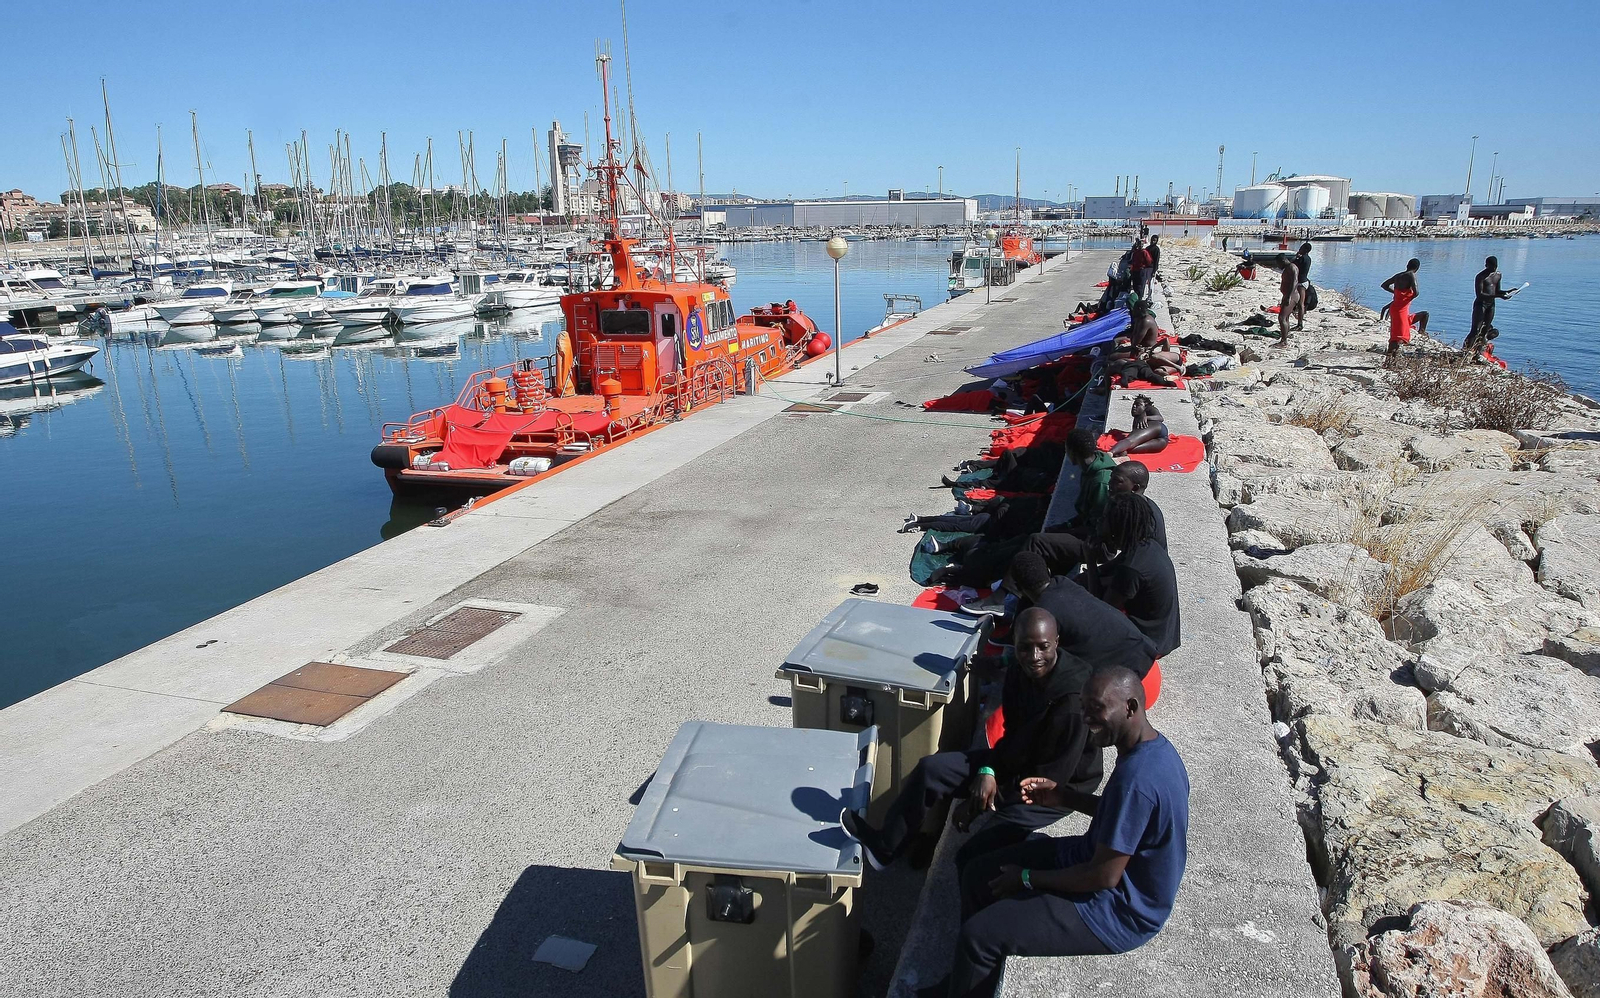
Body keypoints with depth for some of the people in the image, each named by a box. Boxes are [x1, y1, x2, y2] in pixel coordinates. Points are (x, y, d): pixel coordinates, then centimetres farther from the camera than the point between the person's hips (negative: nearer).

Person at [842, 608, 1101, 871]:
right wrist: (988, 770, -15)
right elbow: (1012, 733, 6)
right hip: (1015, 762, 7)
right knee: (931, 769, -5)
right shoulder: (1019, 672, -7)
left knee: (973, 855, -21)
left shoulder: (1073, 699, -31)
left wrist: (985, 802, -18)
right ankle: (885, 846, 8)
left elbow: (1051, 778, -25)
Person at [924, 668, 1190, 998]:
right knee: (979, 872, 10)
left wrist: (1027, 878, -14)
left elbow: (1105, 876, -27)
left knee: (979, 934, -15)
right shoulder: (1152, 746, -1)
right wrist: (1065, 797, 2)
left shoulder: (1137, 779, -32)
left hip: (1119, 910, -10)